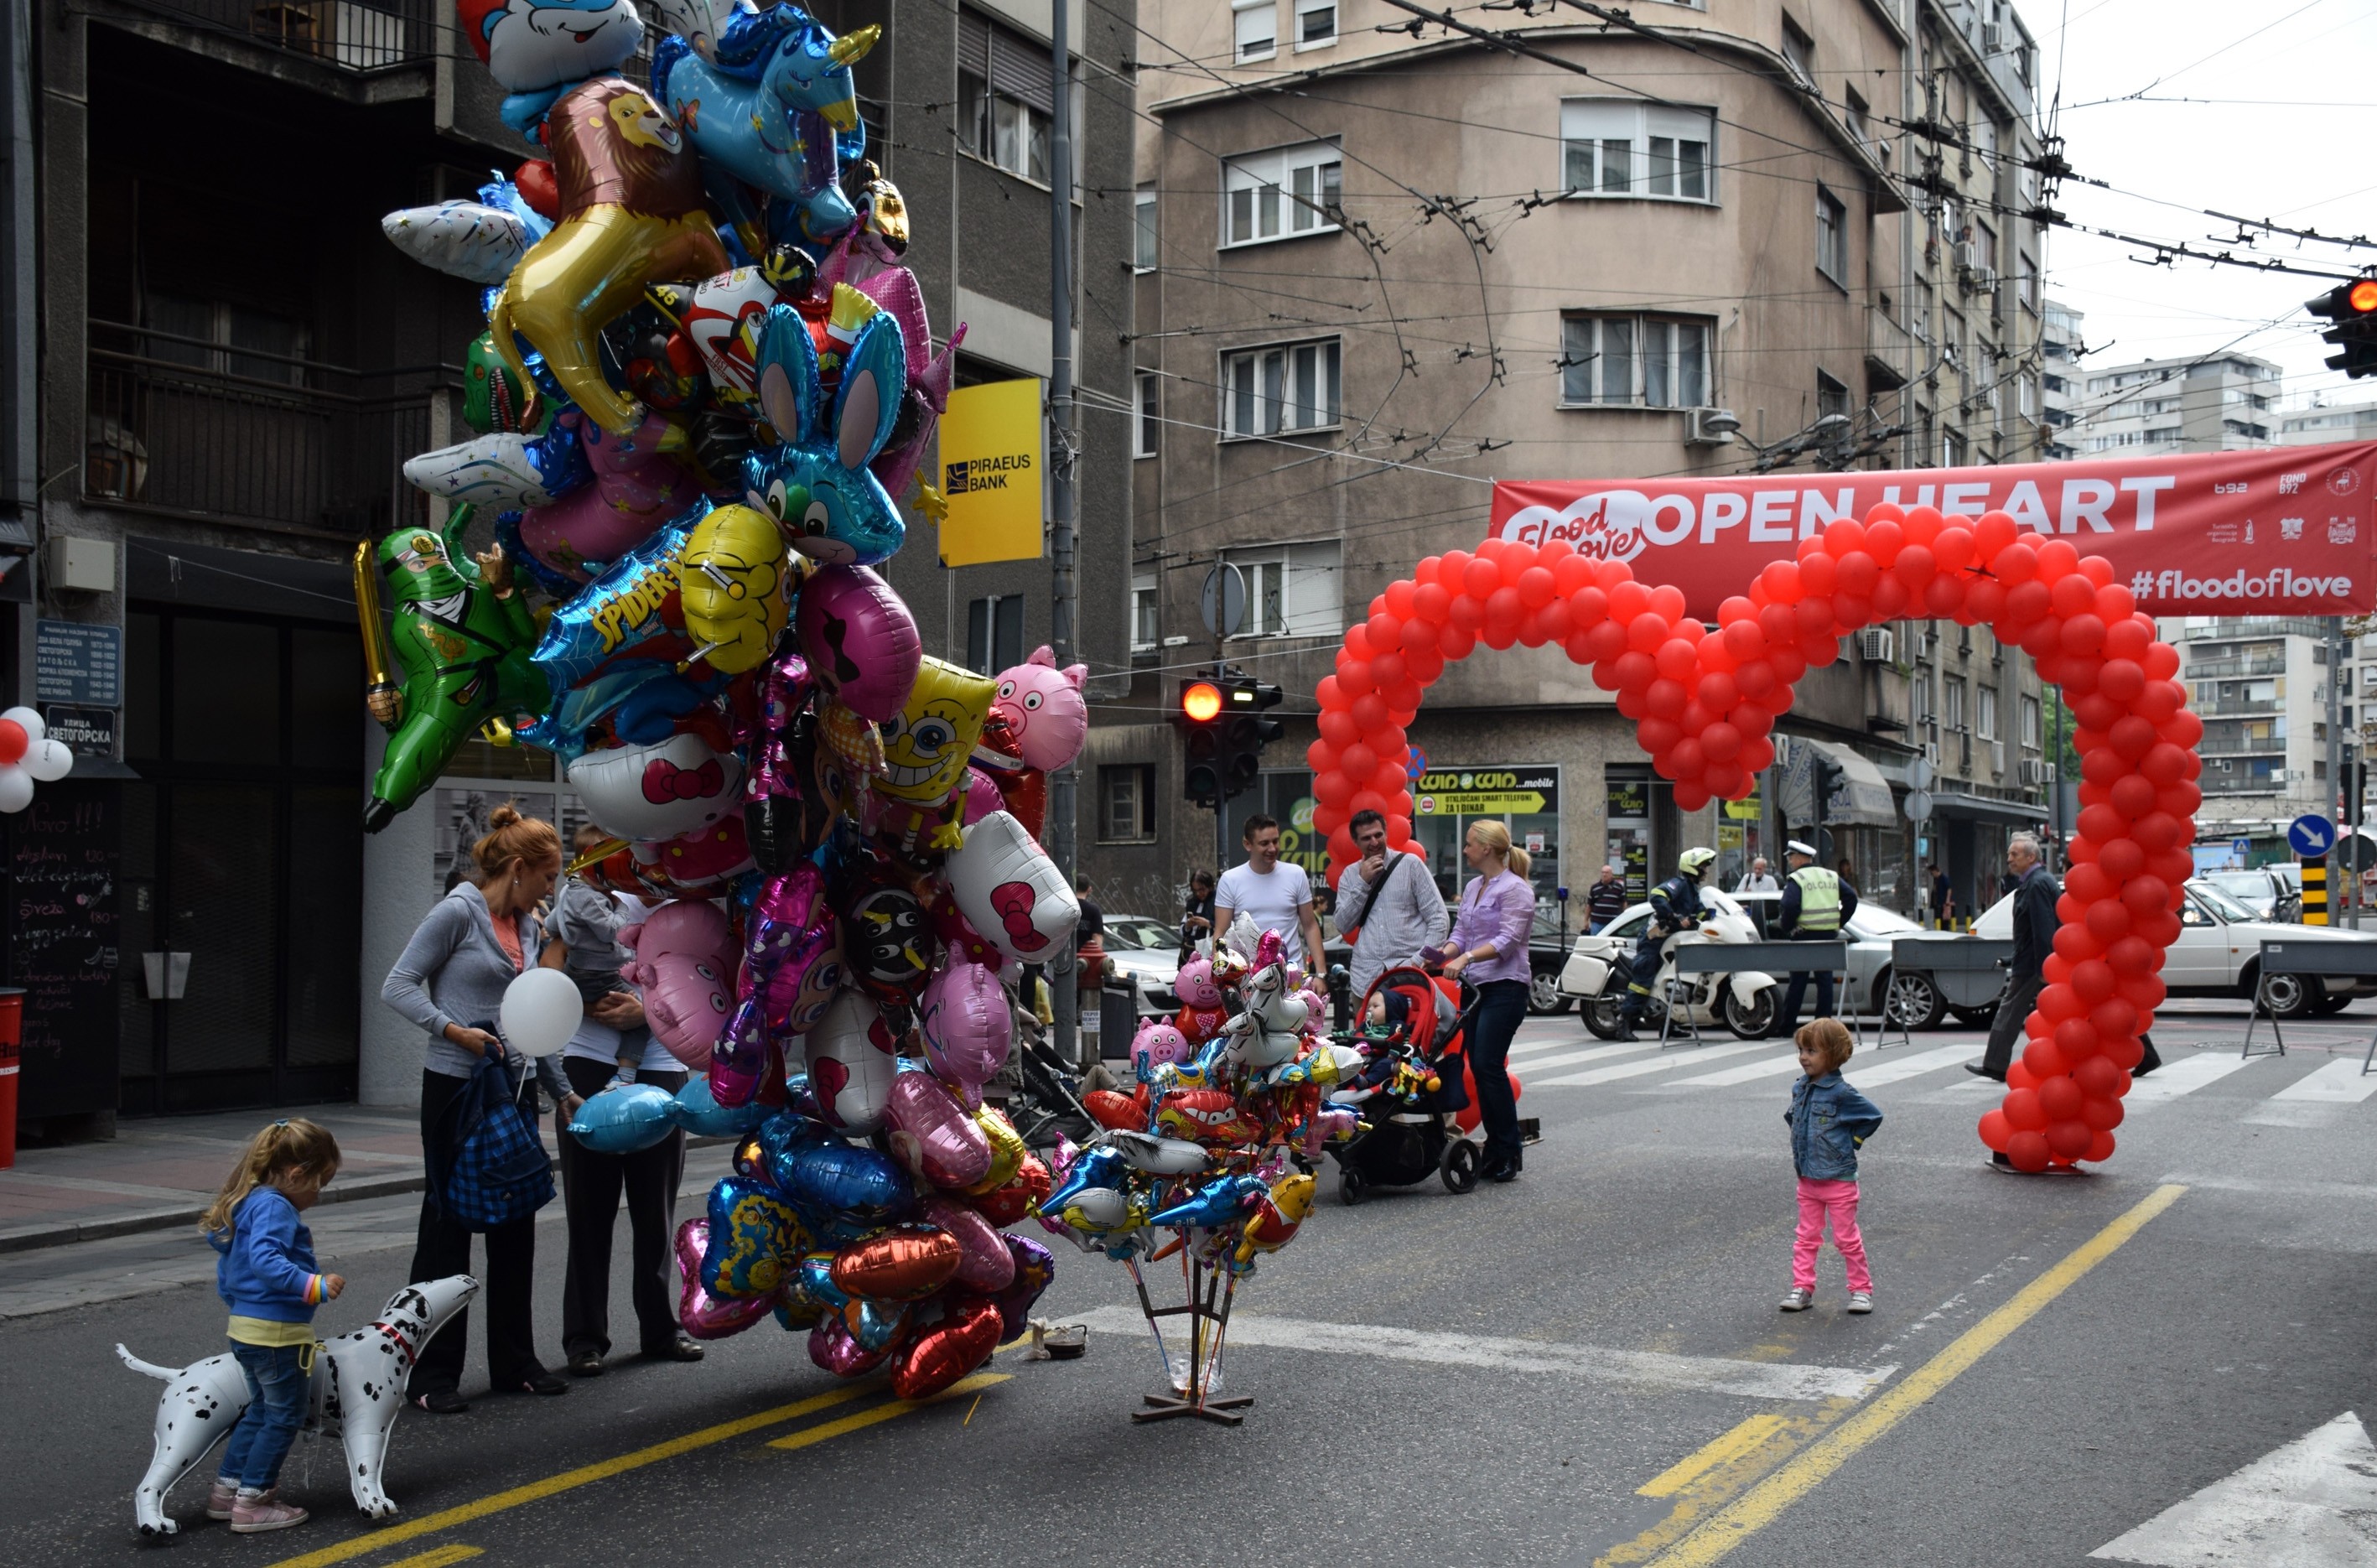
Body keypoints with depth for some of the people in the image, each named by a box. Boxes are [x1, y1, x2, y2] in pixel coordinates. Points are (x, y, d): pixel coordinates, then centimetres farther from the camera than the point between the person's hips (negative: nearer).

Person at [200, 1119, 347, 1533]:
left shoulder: (245, 1204, 13)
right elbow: (266, 1260, -35)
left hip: (245, 1328, 10)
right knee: (285, 1416, 3)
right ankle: (251, 1504, 8)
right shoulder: (274, 1208, -19)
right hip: (277, 1332, -10)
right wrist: (316, 1286, -39)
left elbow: (225, 1274, 23)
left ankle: (227, 1490, 29)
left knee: (262, 1410, 23)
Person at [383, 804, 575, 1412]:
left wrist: (562, 1090, 17)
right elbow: (398, 986, -10)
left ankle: (514, 1362, 21)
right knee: (448, 1224, -1)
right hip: (455, 1087, -7)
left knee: (515, 1225, 10)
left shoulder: (529, 928, 12)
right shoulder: (458, 913, -9)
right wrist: (454, 1030, -21)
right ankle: (432, 1373, 6)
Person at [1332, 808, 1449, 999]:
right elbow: (1343, 924, 6)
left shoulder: (1411, 864, 5)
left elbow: (1437, 918, 2)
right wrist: (1363, 882, -2)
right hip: (1366, 977, 2)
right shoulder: (1350, 875, 13)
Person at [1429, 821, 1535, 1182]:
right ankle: (1495, 1150, 11)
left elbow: (1508, 939, -17)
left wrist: (1467, 957, -27)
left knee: (1489, 1066, -13)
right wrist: (1443, 953, -3)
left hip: (1504, 987, -8)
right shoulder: (1472, 888, 18)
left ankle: (1508, 1154, -6)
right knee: (1478, 1067, 5)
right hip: (1474, 986, 8)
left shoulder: (1515, 889, -8)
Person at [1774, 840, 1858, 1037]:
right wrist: (1839, 923, 10)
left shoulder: (1795, 880, -7)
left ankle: (1786, 1026, 4)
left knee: (1798, 982, 0)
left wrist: (1786, 928, -5)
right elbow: (1851, 898, 5)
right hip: (1829, 936, 5)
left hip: (1804, 936, -5)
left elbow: (1790, 907, -20)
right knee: (1825, 980, 8)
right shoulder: (1831, 877, 11)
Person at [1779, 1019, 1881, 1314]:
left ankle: (1861, 1288, 16)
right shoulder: (1800, 1088, 3)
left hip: (1838, 1179, -6)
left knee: (1847, 1238, 3)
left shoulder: (1841, 1093, -17)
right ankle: (1802, 1288, 15)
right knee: (1807, 1237, 10)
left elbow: (1873, 1116, -11)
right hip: (1807, 1177, 6)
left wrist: (1851, 1141, -7)